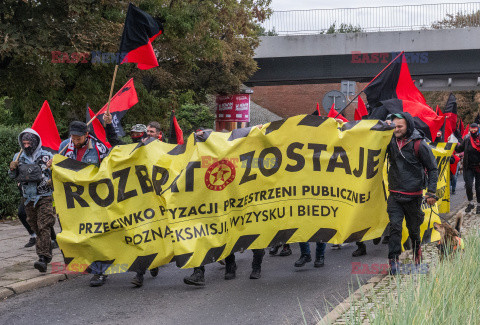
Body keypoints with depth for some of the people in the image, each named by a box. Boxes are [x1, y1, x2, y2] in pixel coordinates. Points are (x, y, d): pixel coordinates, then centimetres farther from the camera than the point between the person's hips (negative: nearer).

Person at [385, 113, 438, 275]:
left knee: (413, 229, 11)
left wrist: (431, 192, -8)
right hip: (395, 195, 3)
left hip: (413, 196, -3)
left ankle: (417, 252, 34)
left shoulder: (419, 145, -9)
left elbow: (432, 169, -3)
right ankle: (393, 259, -10)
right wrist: (387, 123, -2)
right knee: (395, 226, -11)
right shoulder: (391, 141, 3)